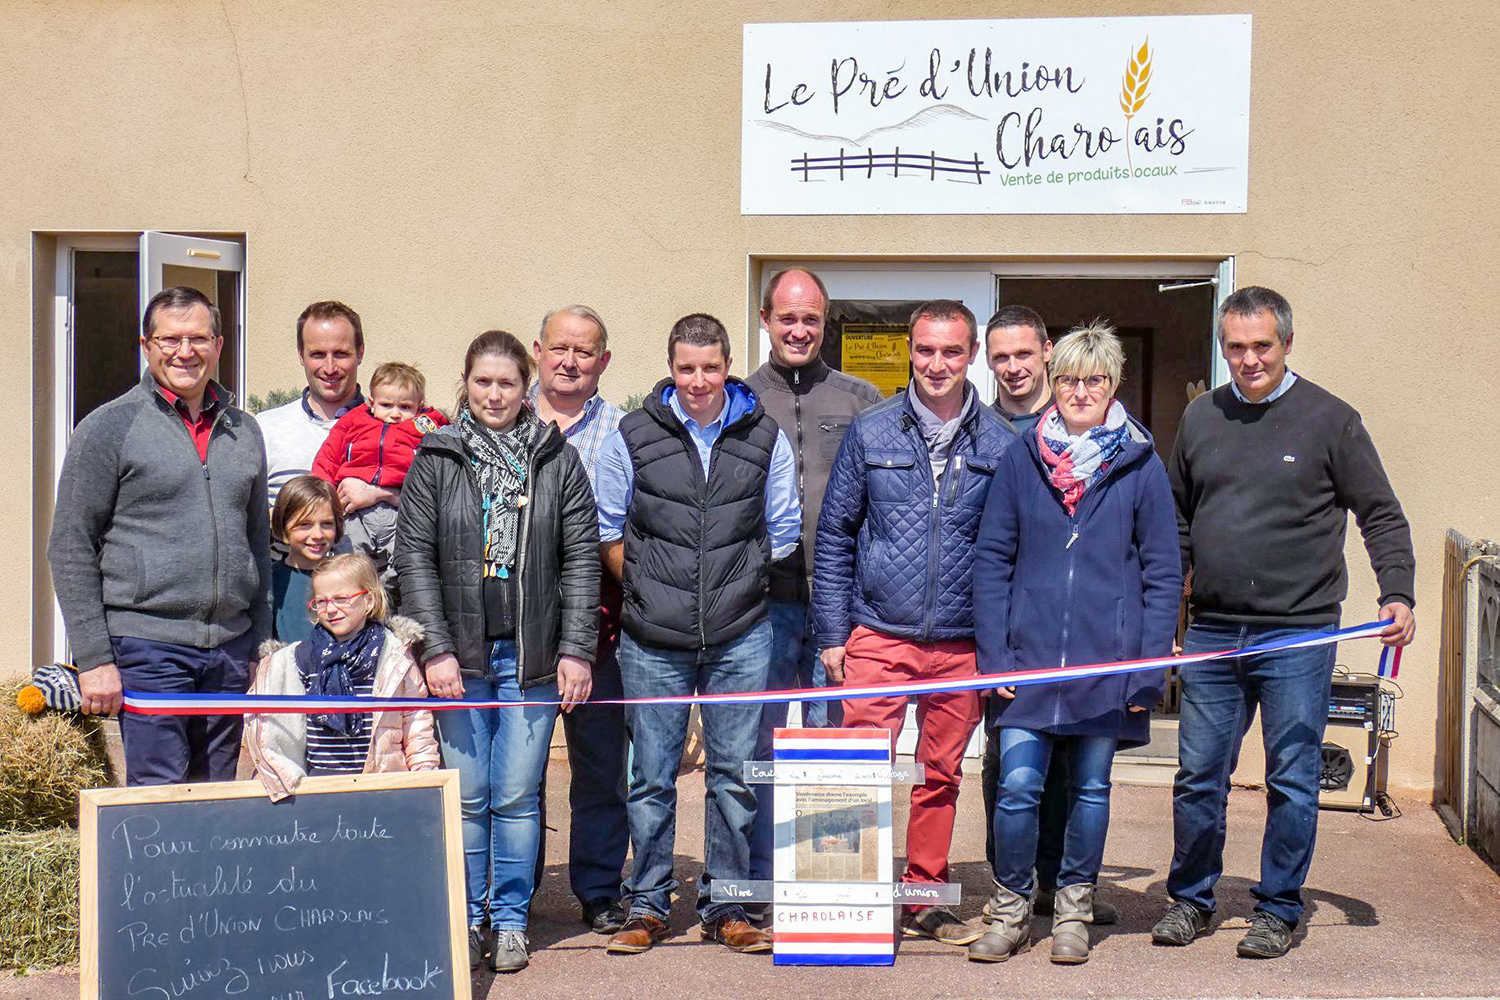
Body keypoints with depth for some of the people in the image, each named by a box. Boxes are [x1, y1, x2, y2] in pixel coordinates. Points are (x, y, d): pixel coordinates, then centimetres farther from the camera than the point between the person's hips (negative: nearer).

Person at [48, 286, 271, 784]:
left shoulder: (244, 430, 14)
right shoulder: (110, 426, -1)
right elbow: (70, 550, -3)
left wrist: (261, 647, 15)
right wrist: (93, 658, -9)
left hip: (230, 649, 5)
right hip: (146, 647, -5)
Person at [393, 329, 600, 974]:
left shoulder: (558, 461, 6)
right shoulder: (434, 461, 5)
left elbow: (582, 558, 5)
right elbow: (414, 557, 2)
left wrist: (576, 649, -3)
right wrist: (435, 649, -6)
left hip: (532, 656, 0)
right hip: (459, 655, 0)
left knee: (517, 796, 2)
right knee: (467, 795, 3)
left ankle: (511, 920, 15)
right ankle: (467, 919, 17)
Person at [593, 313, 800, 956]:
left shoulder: (765, 437, 4)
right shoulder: (633, 437, 2)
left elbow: (782, 532, 14)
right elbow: (605, 530, 10)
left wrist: (737, 588, 9)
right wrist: (647, 593, 6)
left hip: (740, 639, 1)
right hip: (654, 641, -1)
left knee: (735, 775, 5)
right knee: (652, 777, 6)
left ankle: (724, 907, 17)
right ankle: (647, 905, 18)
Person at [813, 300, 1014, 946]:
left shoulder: (1000, 445, 4)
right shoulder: (870, 433, 3)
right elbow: (834, 536, 6)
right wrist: (832, 632, 1)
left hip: (960, 643, 1)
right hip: (878, 636, -1)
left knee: (940, 775, 10)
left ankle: (924, 900, 24)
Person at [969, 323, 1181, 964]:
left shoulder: (1140, 465, 2)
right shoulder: (1020, 459, 5)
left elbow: (1163, 574, 2)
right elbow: (991, 560, 5)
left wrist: (1150, 668, -5)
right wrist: (993, 655, -3)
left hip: (1107, 661, 0)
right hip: (1029, 658, 0)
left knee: (1090, 789, 10)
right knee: (1017, 785, -5)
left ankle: (1073, 912, 26)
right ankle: (1010, 910, 14)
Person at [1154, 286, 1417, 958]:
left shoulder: (1330, 419, -1)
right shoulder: (1200, 418, 10)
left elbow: (1382, 517, 2)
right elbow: (1178, 522, 18)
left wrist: (1397, 594, -11)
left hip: (1298, 634, -3)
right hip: (1211, 633, 3)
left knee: (1292, 781, 2)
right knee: (1198, 775, 8)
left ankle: (1278, 910, 15)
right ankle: (1190, 900, 22)